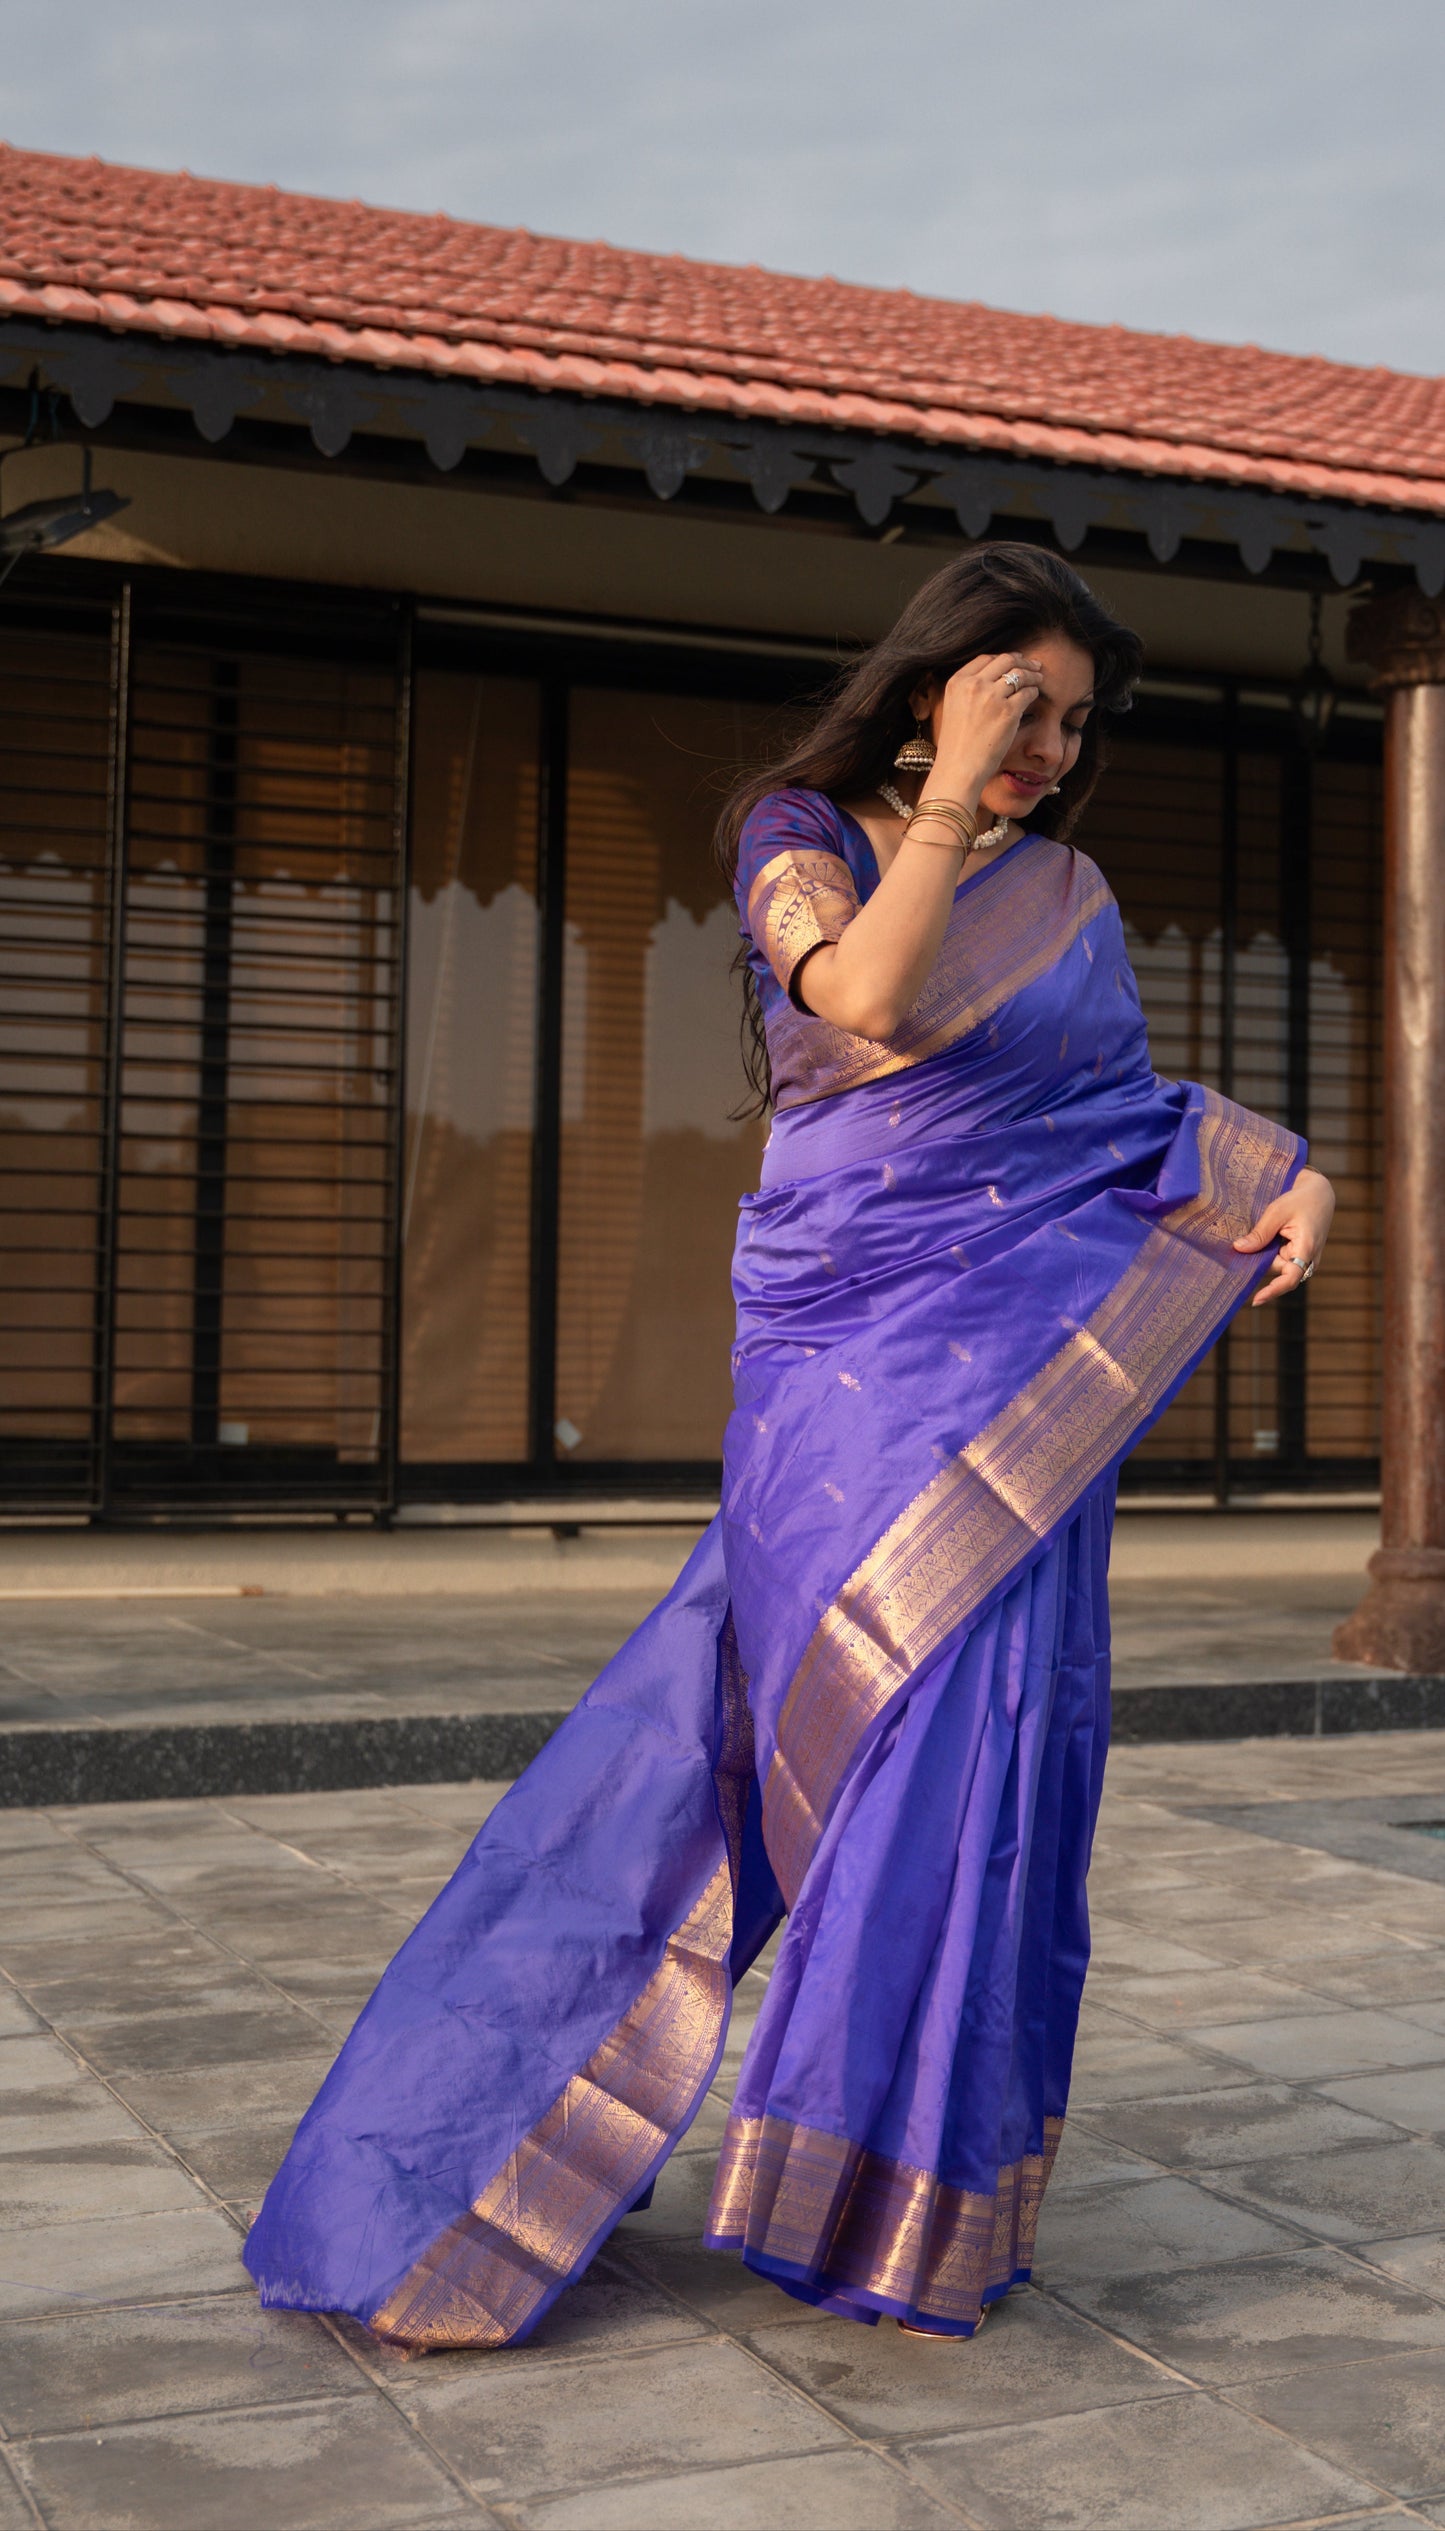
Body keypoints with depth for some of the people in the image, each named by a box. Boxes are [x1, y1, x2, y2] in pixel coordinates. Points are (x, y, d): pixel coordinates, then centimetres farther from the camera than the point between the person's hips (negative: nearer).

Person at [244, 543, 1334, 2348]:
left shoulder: (1068, 894, 15)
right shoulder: (800, 835, 5)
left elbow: (1128, 1115, 16)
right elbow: (869, 996, -16)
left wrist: (1284, 1179, 0)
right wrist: (949, 793, -16)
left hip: (1024, 1376, 3)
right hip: (849, 1355, -3)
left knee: (989, 1735, -4)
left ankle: (923, 2190, 12)